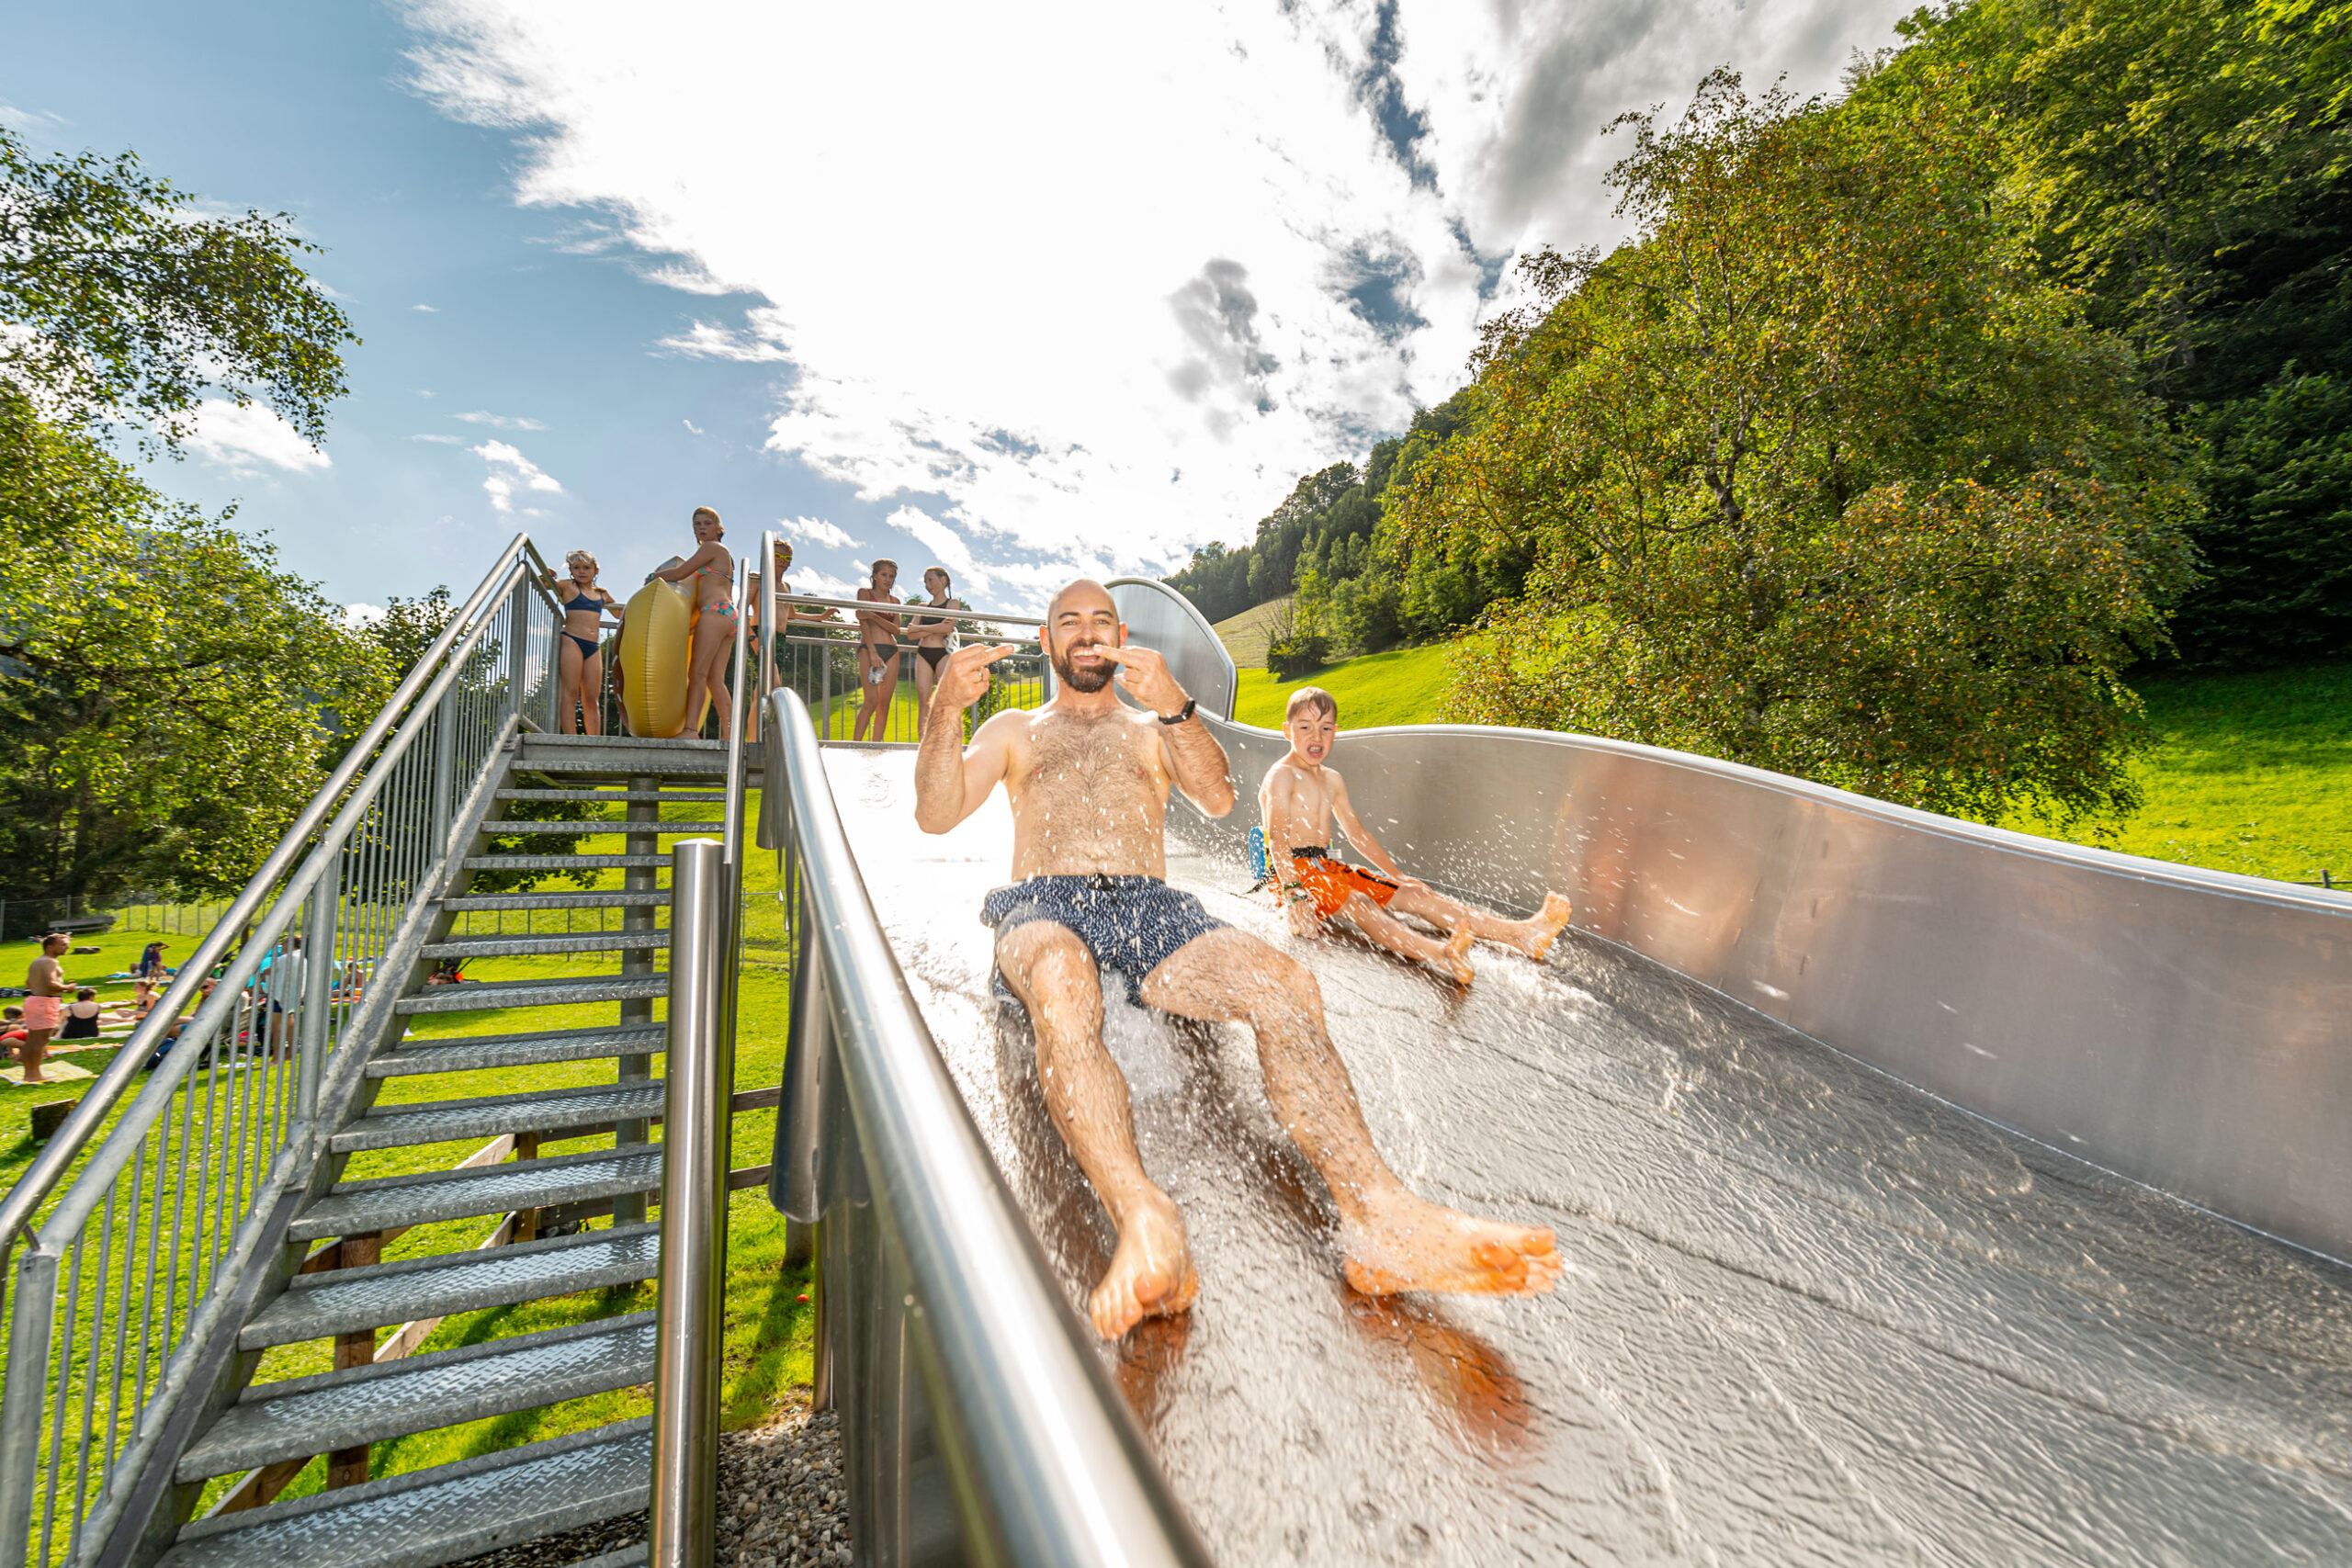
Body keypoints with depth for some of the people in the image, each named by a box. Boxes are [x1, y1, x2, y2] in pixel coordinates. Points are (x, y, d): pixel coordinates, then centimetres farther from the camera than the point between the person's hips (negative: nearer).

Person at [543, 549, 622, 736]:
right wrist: (545, 576, -15)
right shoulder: (568, 587, 7)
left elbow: (619, 613, 34)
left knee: (592, 699, 1)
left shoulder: (602, 594, 20)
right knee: (570, 693, -10)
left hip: (594, 648, 5)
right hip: (572, 642, -5)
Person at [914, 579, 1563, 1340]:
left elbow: (1219, 798, 7)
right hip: (1044, 906, -1)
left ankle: (1377, 1211, -41)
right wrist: (946, 708, -8)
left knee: (1284, 982, -29)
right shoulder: (1014, 729, 28)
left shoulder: (1152, 727, 29)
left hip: (1148, 905, 2)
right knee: (1060, 981, -41)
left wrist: (1172, 706, -10)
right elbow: (935, 815, 11)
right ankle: (1142, 1217, -55)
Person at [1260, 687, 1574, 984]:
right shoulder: (1281, 776, -10)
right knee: (1359, 904, -36)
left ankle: (1522, 934, -16)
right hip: (1292, 872, -9)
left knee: (1414, 894, -6)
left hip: (1326, 867, 9)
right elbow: (1277, 836, -22)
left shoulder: (1332, 780, 17)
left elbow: (1357, 833, 25)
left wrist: (1396, 875, 25)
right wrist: (1294, 895, -34)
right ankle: (1441, 955, -64)